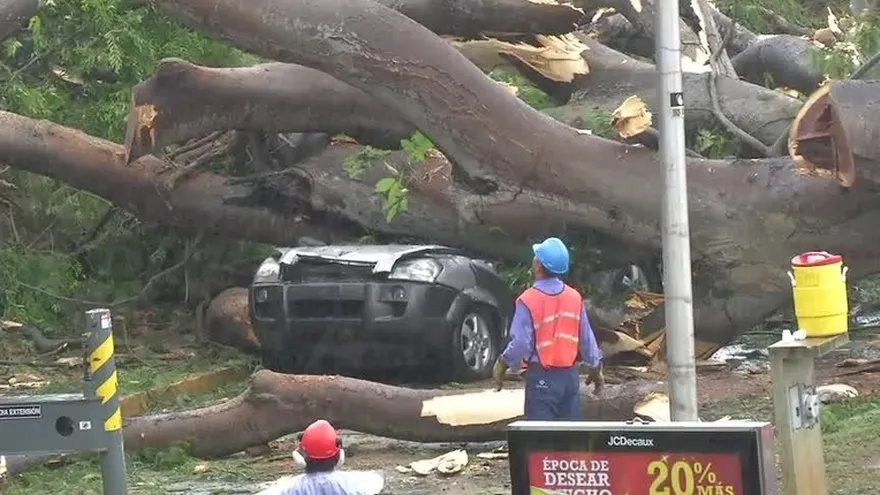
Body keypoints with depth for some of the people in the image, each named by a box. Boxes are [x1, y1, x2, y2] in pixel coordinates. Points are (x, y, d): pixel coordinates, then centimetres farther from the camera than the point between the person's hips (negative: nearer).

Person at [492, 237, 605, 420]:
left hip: (542, 377, -5)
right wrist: (595, 368, 18)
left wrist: (502, 364, -1)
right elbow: (586, 338, 5)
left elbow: (521, 343, -17)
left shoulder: (529, 300, -16)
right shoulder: (574, 297, 1)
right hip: (570, 374, 5)